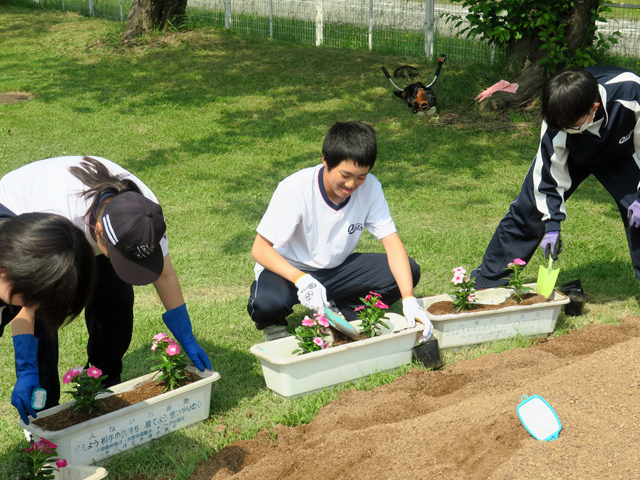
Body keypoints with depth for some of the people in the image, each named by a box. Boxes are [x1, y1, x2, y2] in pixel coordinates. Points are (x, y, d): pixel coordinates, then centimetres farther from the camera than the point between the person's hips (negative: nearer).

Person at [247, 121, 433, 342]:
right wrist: (301, 279, -42)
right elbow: (260, 249, -24)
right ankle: (275, 329, -1)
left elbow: (392, 242, -16)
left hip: (337, 269, 4)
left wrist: (409, 300, -30)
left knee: (408, 271, -17)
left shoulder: (370, 188, -15)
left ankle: (345, 314, 4)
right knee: (267, 302, -39)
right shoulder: (295, 190, -25)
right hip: (290, 270, -4)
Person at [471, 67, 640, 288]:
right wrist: (552, 223, -22)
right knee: (528, 209, -4)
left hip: (619, 155, 0)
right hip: (569, 157, 0)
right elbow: (550, 173, -22)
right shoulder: (557, 122, -36)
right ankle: (486, 282, 9)